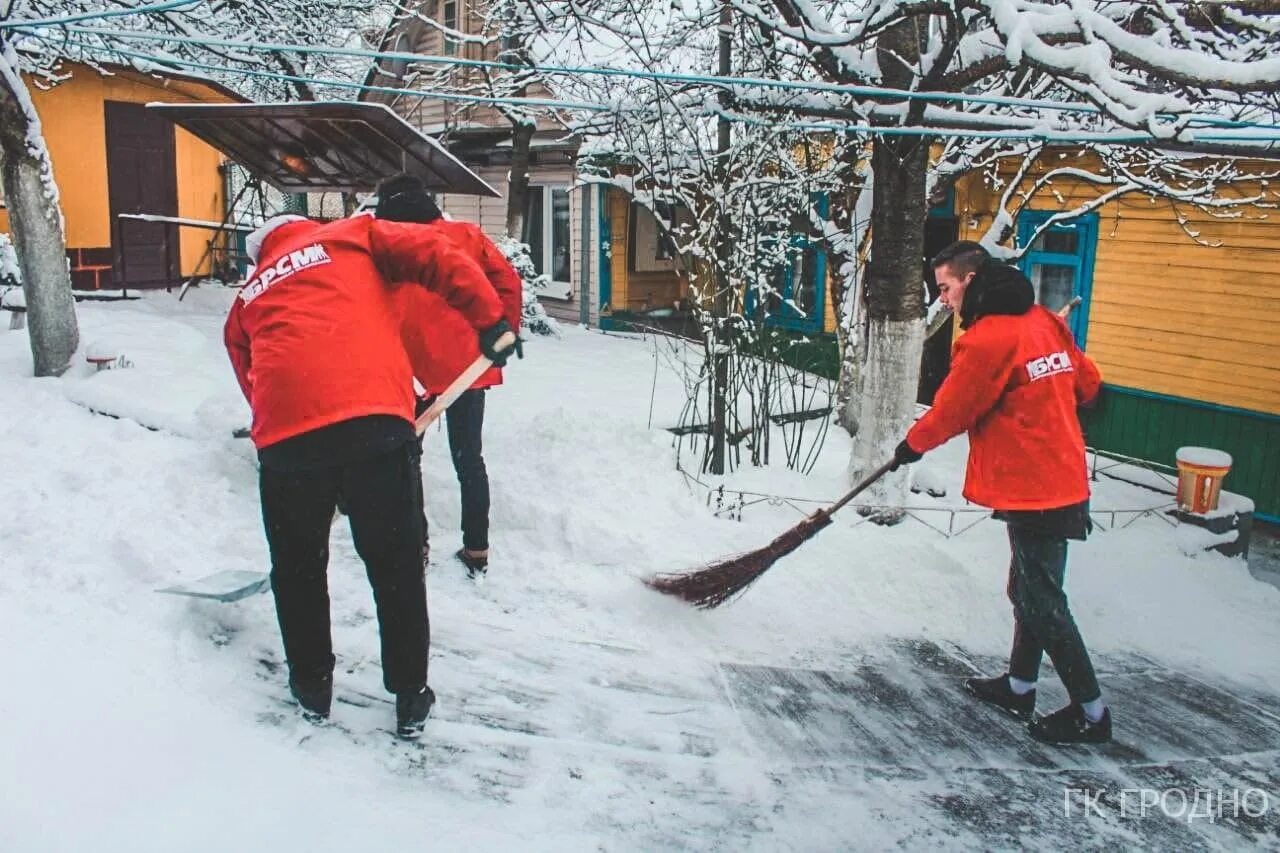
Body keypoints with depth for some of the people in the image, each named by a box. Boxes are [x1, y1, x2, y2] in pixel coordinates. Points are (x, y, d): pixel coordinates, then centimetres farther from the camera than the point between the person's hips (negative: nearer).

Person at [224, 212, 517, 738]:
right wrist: (489, 319, 5)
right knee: (396, 566, 13)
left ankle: (311, 686, 37)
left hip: (286, 434, 3)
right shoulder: (352, 235, 22)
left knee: (297, 567, 23)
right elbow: (436, 257, 6)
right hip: (374, 418, -2)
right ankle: (410, 696, 23)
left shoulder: (246, 300, 29)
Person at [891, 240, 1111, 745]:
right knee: (1029, 590, 19)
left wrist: (912, 446, 7)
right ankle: (1019, 687, 32)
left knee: (1042, 603, 1)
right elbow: (1087, 383, 17)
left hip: (1033, 490, -9)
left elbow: (951, 410, -10)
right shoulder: (1043, 321, 8)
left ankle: (1090, 712, 12)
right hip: (1062, 479, 10)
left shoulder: (988, 338, -18)